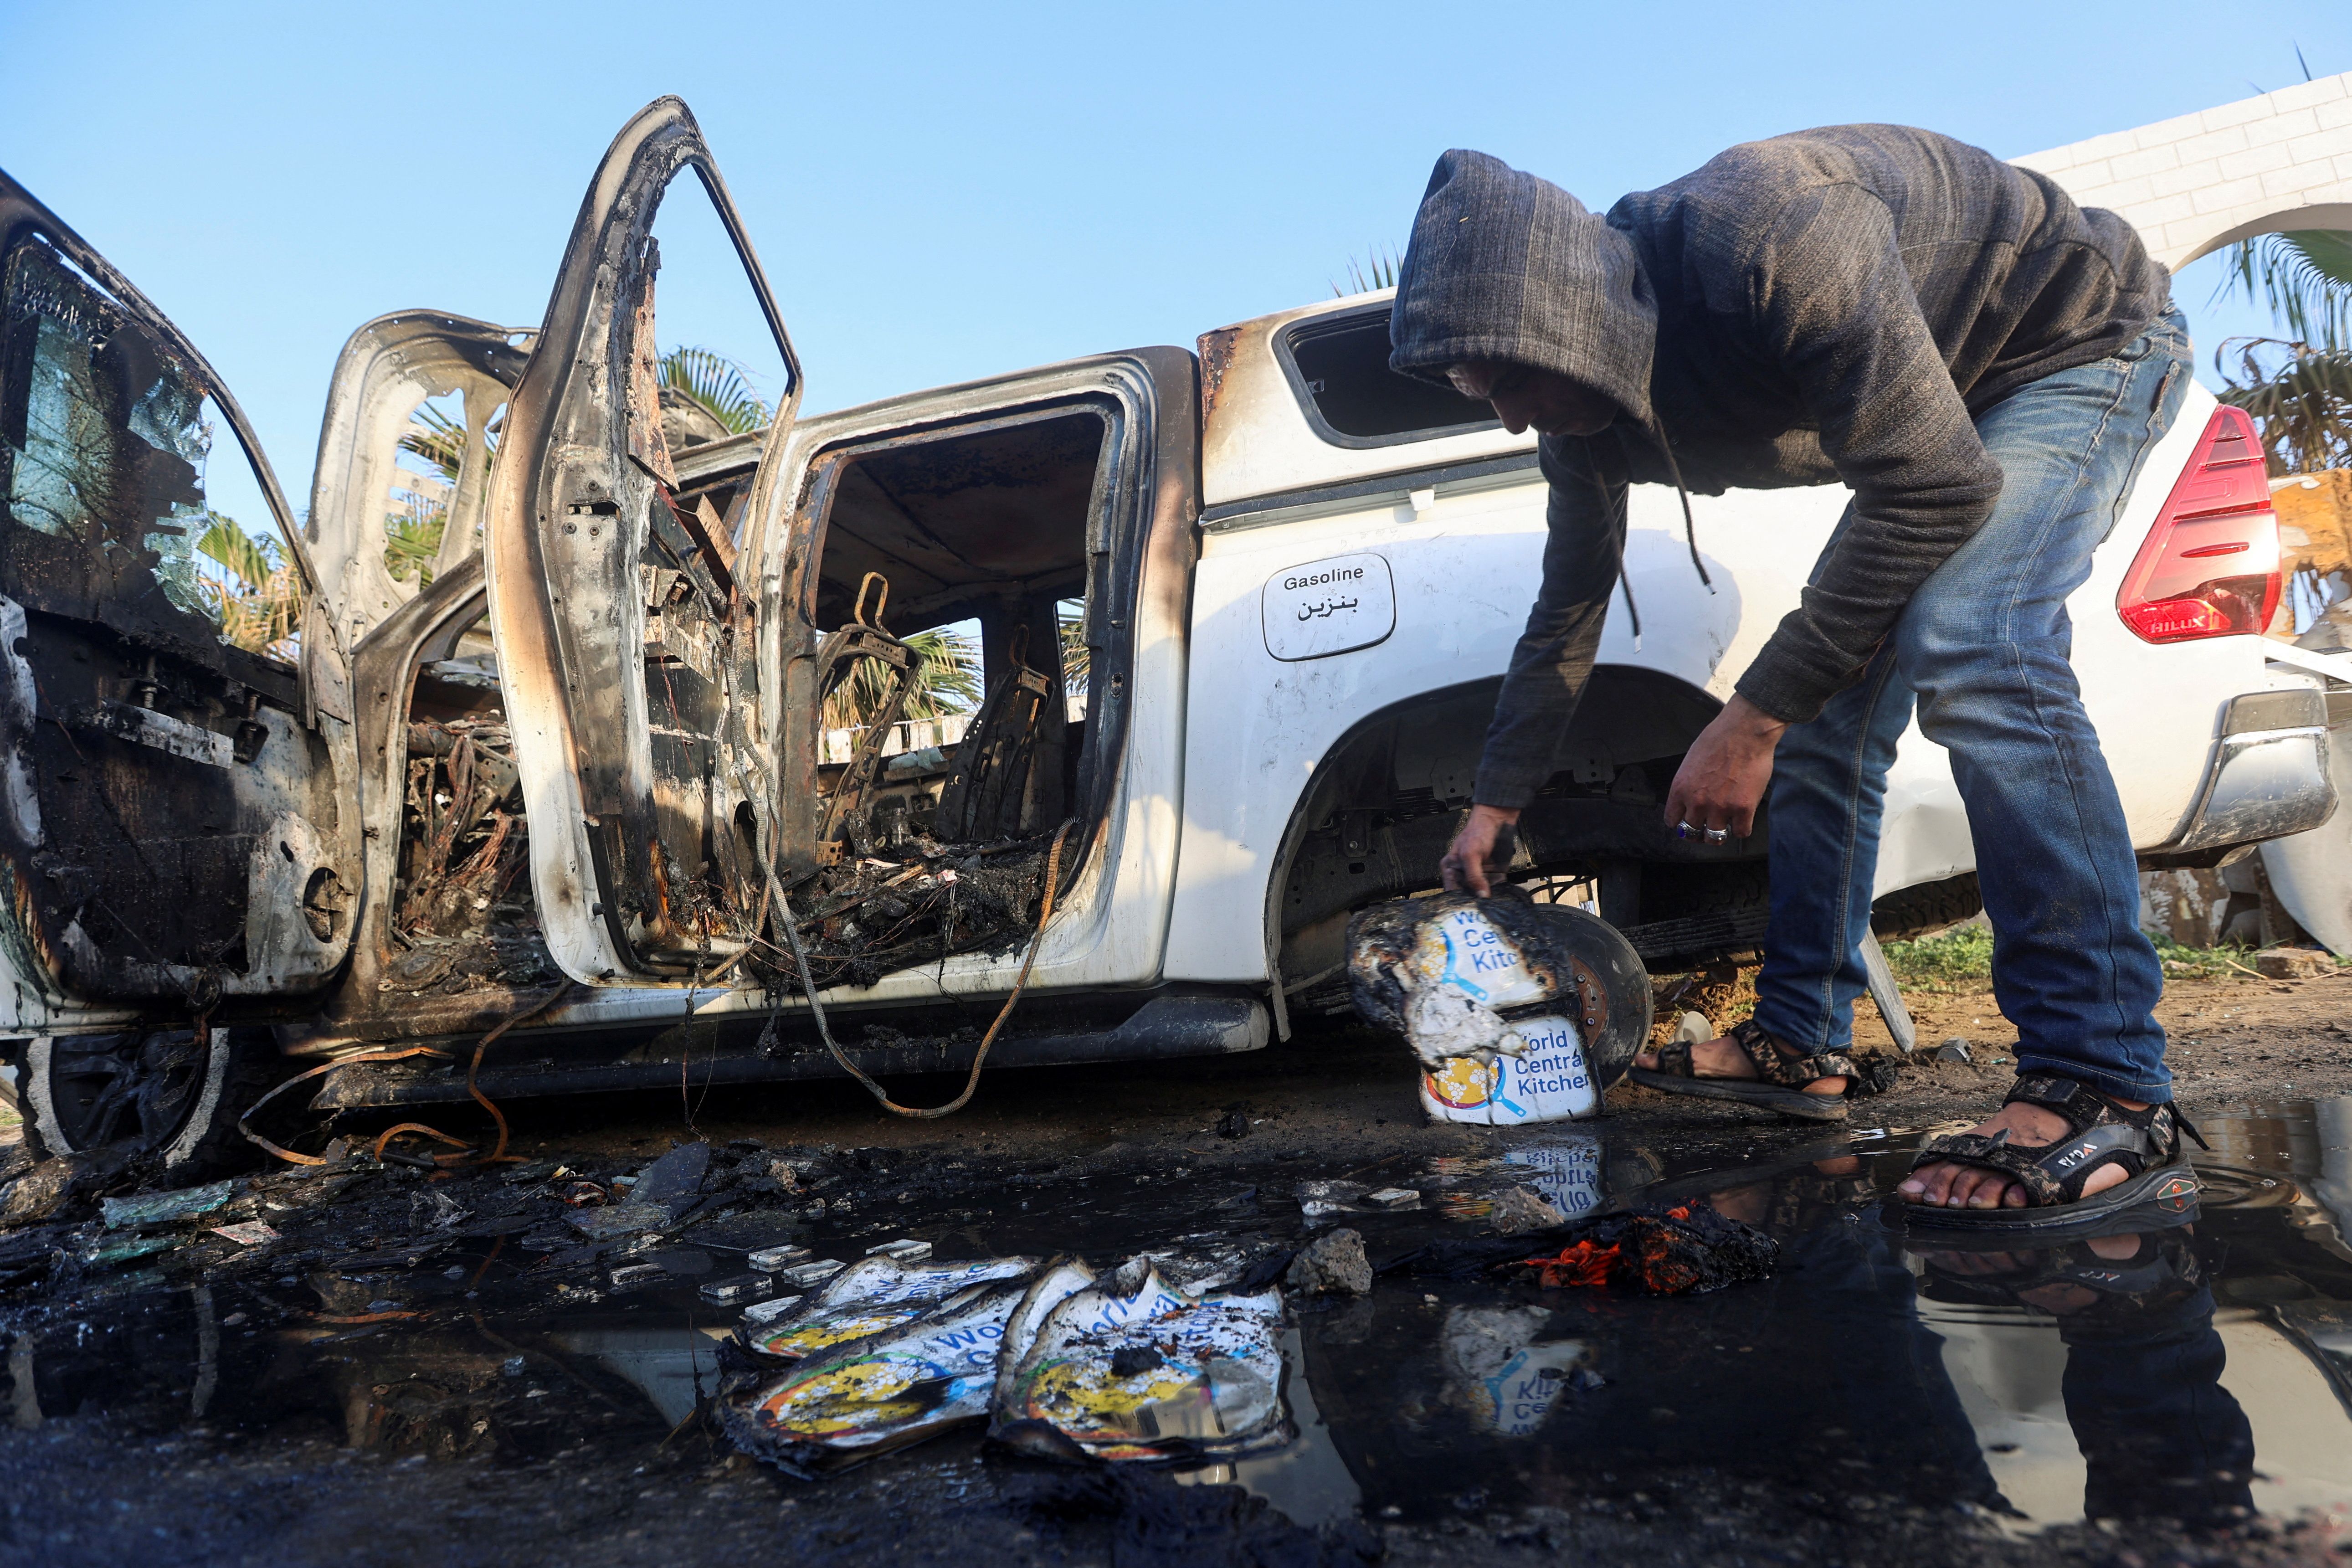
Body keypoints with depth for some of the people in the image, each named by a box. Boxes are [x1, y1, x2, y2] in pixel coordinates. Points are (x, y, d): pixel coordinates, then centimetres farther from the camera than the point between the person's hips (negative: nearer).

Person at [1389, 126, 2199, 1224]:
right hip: (1921, 413, 8)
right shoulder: (1587, 404, -12)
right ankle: (1800, 1043, 7)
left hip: (2081, 341, -8)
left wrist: (1754, 718, -35)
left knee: (1967, 653, -30)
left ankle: (2105, 1090, -27)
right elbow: (1569, 607, 2)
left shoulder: (1767, 240, -38)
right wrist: (1497, 802, 6)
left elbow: (1940, 489, -35)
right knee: (1830, 707, -1)